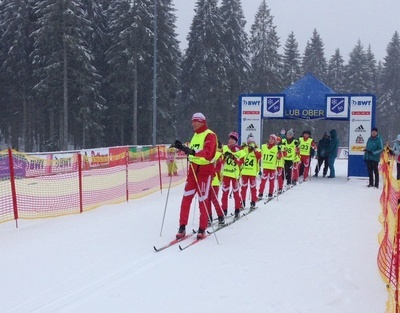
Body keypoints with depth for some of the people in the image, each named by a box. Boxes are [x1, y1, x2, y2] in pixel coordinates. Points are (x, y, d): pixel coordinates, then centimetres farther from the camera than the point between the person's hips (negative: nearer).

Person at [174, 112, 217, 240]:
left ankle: (202, 230, 8)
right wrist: (183, 148, 9)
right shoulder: (195, 135, 17)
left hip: (205, 170, -7)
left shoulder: (209, 135, -7)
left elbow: (207, 152, -23)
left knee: (202, 200, -2)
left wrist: (193, 152, -37)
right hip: (193, 169, 7)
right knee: (186, 199, 0)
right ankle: (182, 228, 4)